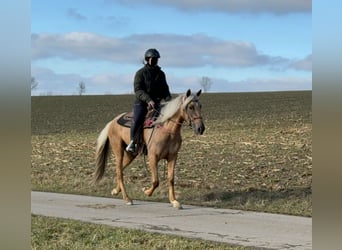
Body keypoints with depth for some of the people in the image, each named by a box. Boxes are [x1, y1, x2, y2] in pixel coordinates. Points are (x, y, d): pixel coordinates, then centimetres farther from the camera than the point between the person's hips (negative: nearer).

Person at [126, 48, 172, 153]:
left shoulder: (161, 74, 14)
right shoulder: (141, 73, -2)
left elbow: (165, 90, 19)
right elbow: (138, 90, -13)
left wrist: (169, 100, -1)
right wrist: (148, 100, -28)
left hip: (156, 103, 5)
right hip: (141, 103, -5)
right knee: (137, 119, -29)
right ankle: (132, 142, -18)